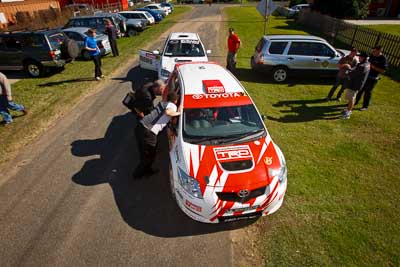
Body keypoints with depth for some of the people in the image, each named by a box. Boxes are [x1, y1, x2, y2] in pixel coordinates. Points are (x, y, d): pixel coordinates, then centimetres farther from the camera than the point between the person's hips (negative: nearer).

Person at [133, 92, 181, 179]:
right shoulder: (172, 106, -2)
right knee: (148, 155, 14)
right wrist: (179, 113, -11)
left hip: (140, 126, 9)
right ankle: (138, 174, 32)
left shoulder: (162, 103, 22)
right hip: (148, 132, -8)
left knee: (145, 152, 27)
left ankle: (147, 170, 46)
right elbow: (167, 112, -24)